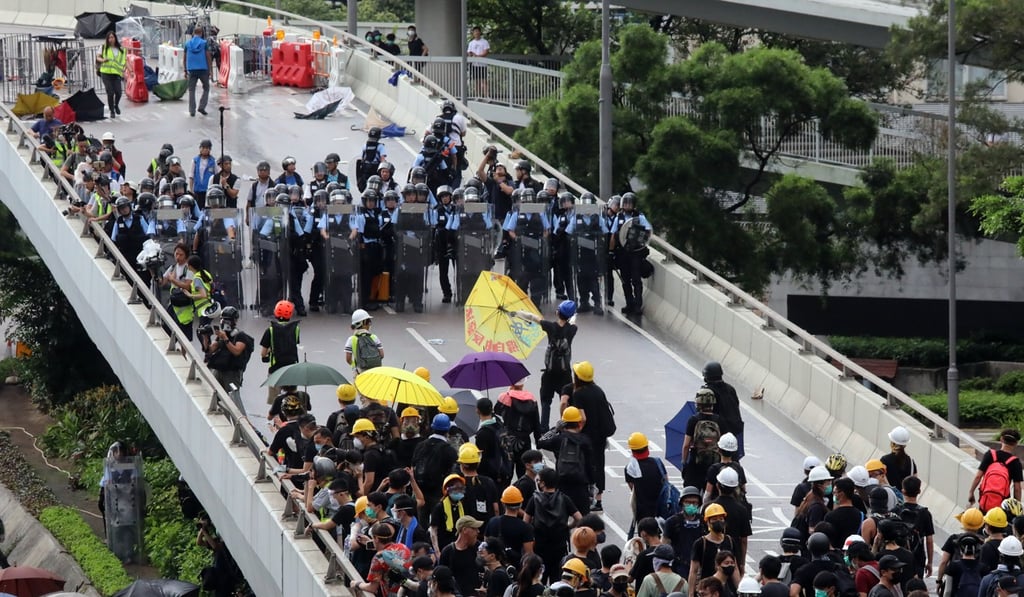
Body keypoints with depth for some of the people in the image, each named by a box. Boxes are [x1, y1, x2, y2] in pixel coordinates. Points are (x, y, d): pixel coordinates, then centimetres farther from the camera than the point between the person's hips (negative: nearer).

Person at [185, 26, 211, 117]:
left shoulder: (187, 43, 4)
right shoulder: (204, 43, -3)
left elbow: (185, 58, 7)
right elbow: (208, 57, -3)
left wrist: (185, 70, 15)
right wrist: (209, 70, 4)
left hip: (192, 70, 2)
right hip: (203, 69, -2)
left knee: (191, 90, 8)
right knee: (206, 88, 14)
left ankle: (192, 111, 3)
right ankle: (201, 107, 3)